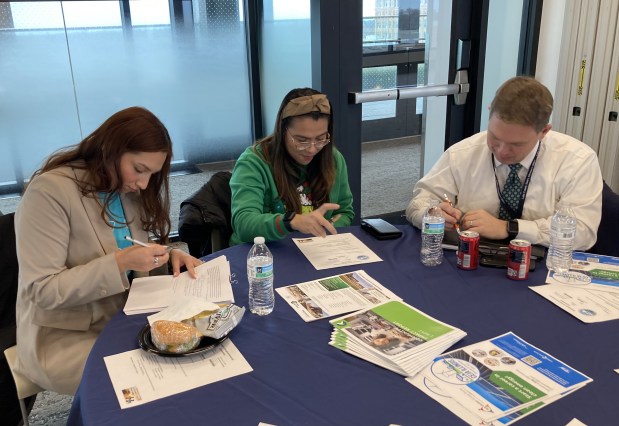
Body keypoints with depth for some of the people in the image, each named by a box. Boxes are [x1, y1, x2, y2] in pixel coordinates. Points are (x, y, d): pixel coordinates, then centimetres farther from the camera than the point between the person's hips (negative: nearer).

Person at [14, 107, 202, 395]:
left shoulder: (132, 190, 1)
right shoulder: (49, 192, -19)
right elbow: (43, 291, -21)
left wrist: (168, 257, -12)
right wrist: (119, 263, -31)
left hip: (126, 318, 6)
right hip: (64, 338, -6)